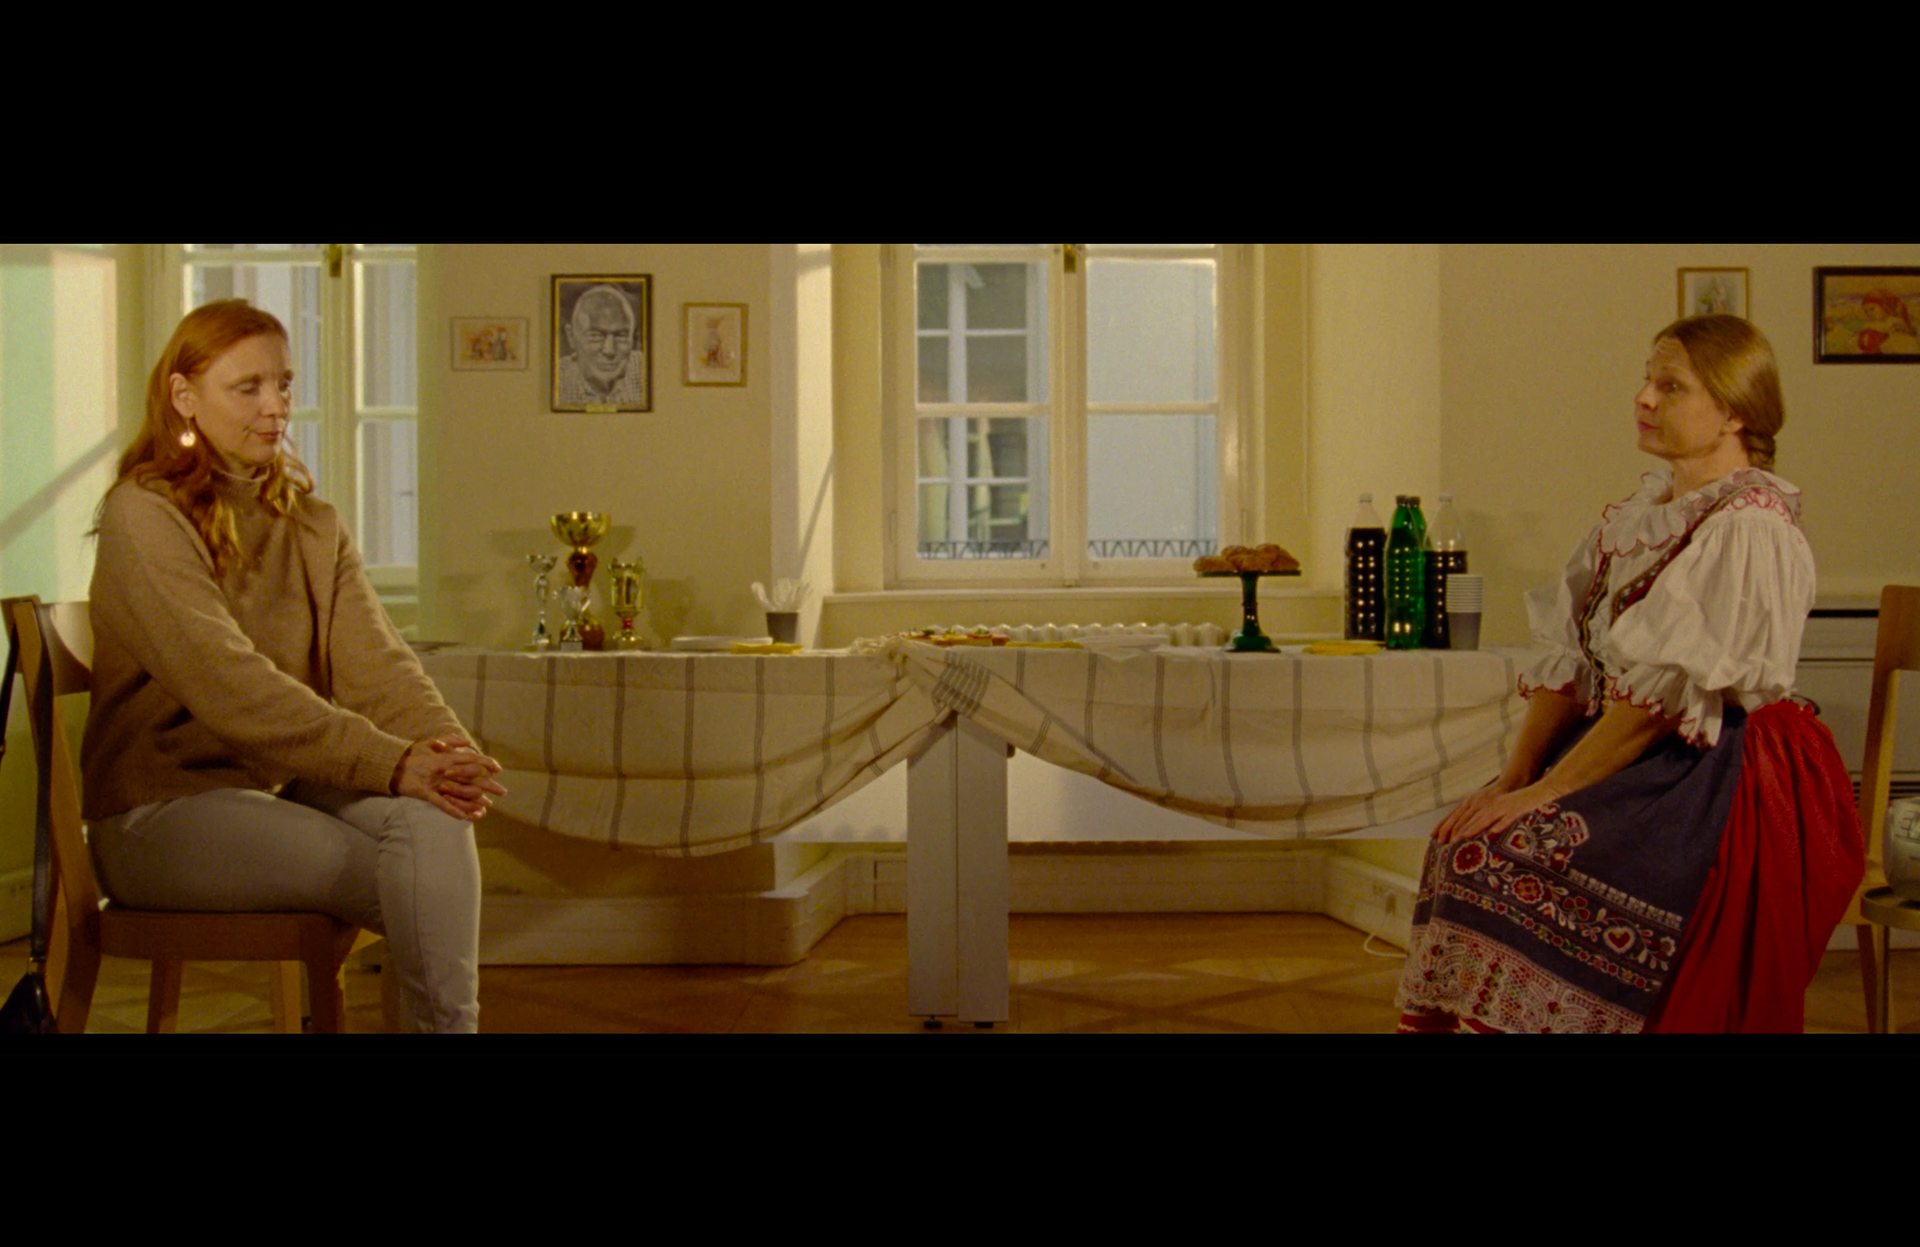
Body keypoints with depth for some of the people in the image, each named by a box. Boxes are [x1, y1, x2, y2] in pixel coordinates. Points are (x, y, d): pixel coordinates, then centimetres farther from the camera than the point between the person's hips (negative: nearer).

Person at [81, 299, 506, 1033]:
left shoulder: (311, 524, 12)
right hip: (166, 807, -6)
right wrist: (391, 763, -32)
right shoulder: (144, 515, -9)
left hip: (287, 786, 6)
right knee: (433, 895, -24)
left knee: (432, 817, -26)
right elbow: (227, 683, -23)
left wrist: (448, 748, -23)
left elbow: (372, 658, -1)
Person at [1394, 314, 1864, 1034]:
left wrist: (1548, 790, -19)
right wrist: (1516, 777, -2)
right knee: (1458, 841, -12)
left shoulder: (1749, 528, -14)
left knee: (1498, 859, -25)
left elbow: (1667, 687, -20)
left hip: (1719, 781, -8)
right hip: (1632, 755, 8)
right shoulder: (1643, 508, 13)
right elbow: (1569, 653, 8)